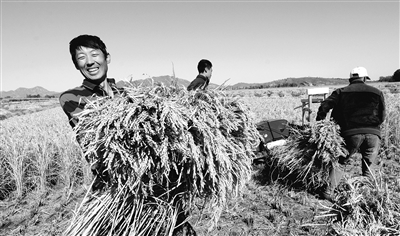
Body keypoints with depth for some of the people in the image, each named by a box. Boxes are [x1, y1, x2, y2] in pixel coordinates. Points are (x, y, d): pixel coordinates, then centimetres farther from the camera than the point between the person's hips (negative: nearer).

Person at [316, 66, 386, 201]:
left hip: (352, 133, -1)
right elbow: (382, 117, 15)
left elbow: (324, 106, -3)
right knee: (368, 169, 16)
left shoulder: (341, 92, 10)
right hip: (373, 134, 1)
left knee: (340, 163, 11)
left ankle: (328, 192, 4)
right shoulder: (377, 93, 16)